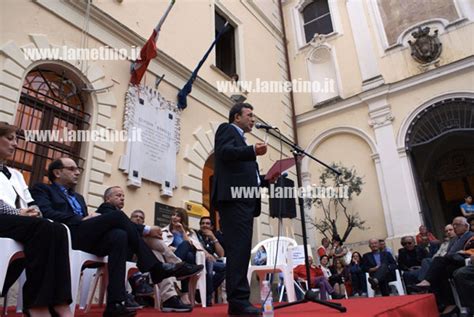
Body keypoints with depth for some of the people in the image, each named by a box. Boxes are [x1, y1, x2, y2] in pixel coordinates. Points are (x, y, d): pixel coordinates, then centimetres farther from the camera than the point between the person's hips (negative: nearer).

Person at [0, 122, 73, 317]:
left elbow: (30, 204, 22)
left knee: (58, 230, -28)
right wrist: (18, 213, -15)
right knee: (44, 227, -34)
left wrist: (33, 211, -2)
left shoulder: (16, 174, 32)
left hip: (18, 222, 5)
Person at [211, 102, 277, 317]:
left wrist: (266, 180, 13)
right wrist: (253, 151, -26)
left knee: (241, 250, 5)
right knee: (238, 249, -15)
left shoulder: (242, 141, 33)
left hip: (245, 200, 9)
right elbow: (224, 152, -12)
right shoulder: (227, 129, 9)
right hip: (233, 197, -9)